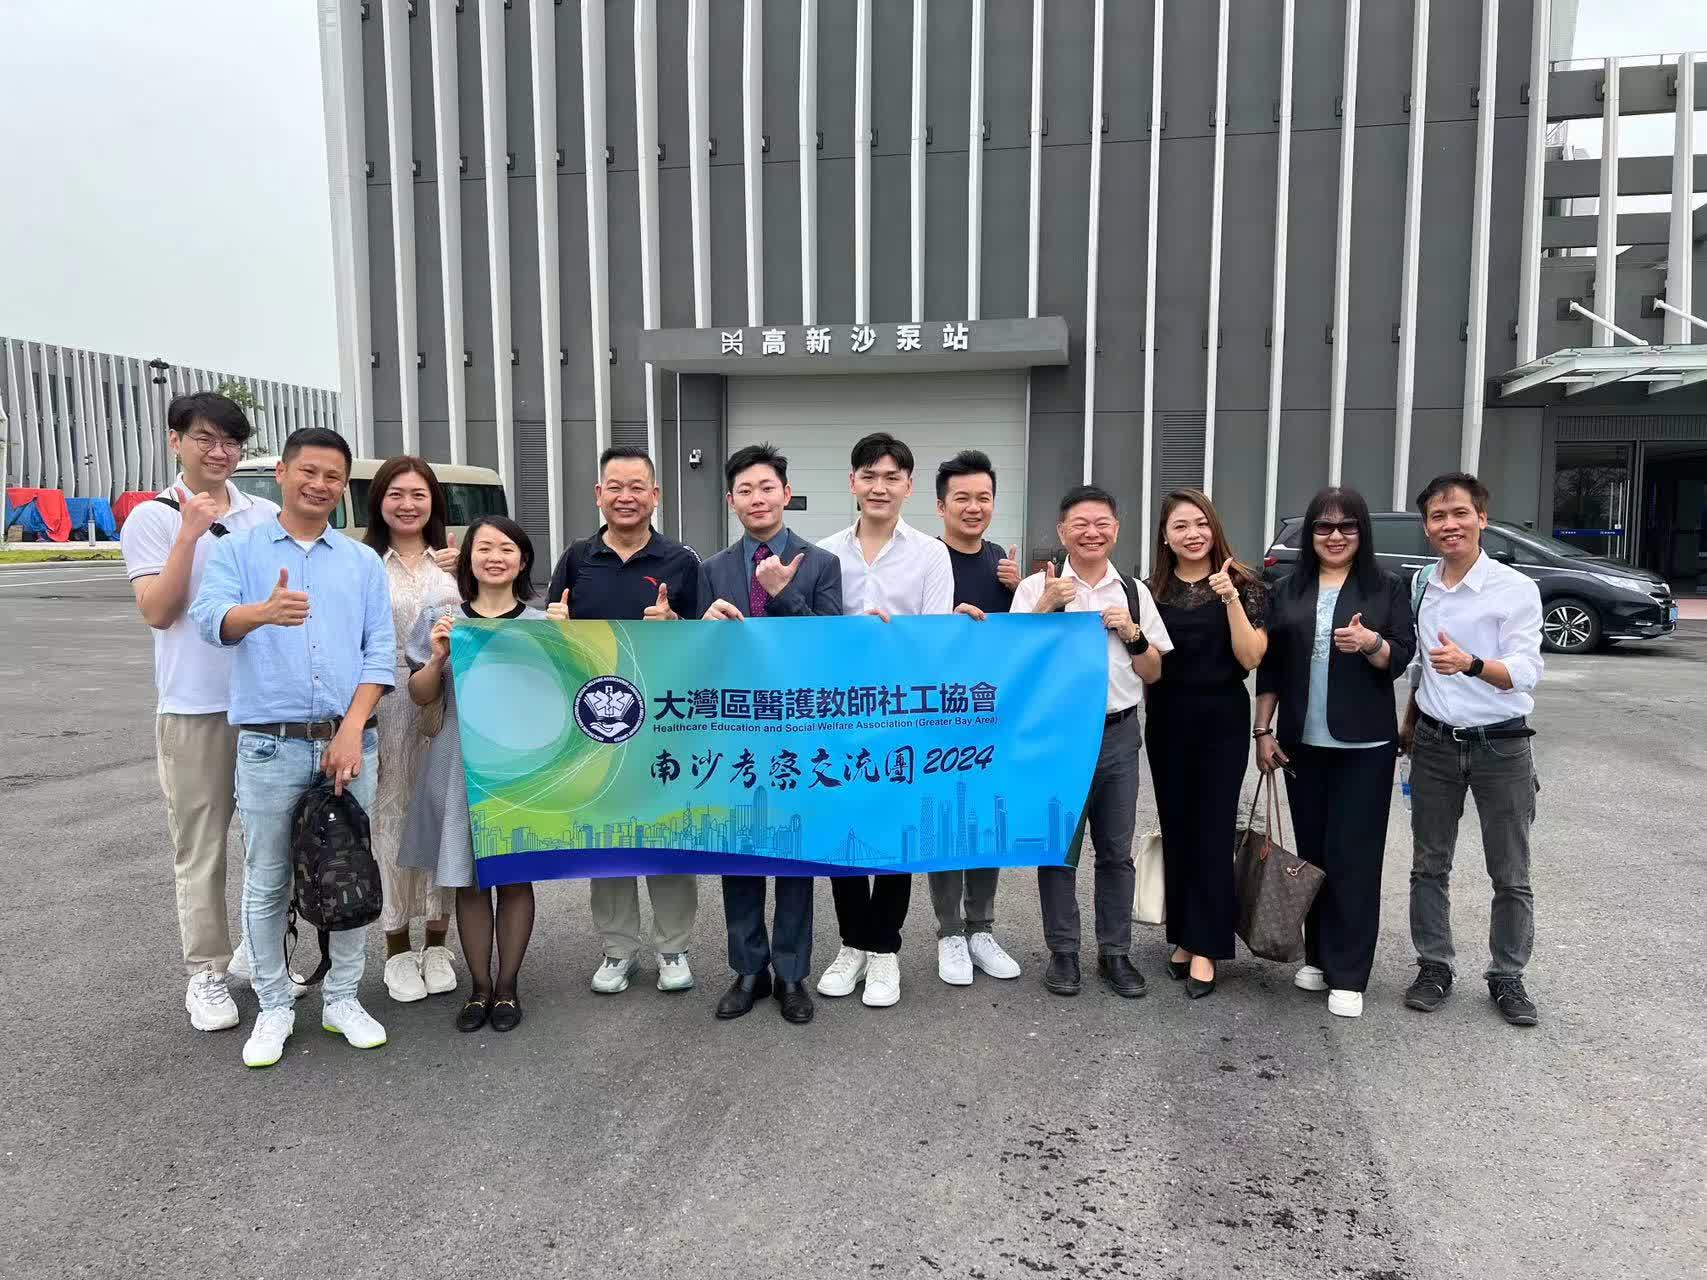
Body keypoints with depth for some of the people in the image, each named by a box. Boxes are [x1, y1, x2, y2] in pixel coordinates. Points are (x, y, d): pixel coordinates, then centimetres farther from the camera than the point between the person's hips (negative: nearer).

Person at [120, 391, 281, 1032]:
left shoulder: (267, 516, 7)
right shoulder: (152, 518, -1)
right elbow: (158, 611, -11)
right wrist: (191, 531, -17)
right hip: (194, 704, -3)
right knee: (200, 844, 3)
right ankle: (206, 972, 14)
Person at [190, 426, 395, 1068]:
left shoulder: (363, 562, 11)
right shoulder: (237, 550, 6)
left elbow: (380, 652, 4)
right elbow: (211, 618, -13)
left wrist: (352, 729, -9)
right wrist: (263, 612, -36)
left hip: (349, 741, 2)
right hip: (270, 745, -2)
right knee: (266, 883, 6)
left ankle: (342, 999, 23)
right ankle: (274, 1008, 21)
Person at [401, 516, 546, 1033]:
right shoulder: (441, 620, 5)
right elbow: (421, 696, 6)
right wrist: (438, 657, -11)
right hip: (460, 762, 1)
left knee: (515, 877, 6)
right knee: (467, 880, 7)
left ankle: (506, 987, 19)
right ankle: (479, 986, 21)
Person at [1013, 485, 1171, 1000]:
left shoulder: (1134, 591, 8)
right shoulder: (1037, 587, -3)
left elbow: (1153, 674, 11)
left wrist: (1133, 634, -7)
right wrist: (1047, 605, -20)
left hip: (1118, 731, 3)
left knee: (1116, 850, 11)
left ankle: (1115, 952, 23)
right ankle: (1063, 952, 19)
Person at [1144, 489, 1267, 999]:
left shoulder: (1242, 584, -3)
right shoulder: (1151, 590, 4)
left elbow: (1250, 657, -11)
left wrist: (1231, 598, -20)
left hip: (1223, 721, -3)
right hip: (1167, 721, 3)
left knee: (1213, 831, -2)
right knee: (1176, 829, 8)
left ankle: (1205, 948, 7)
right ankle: (1185, 935, 22)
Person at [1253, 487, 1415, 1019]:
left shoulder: (1386, 587, 1)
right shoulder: (1287, 590, 8)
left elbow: (1404, 657, -1)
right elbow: (1270, 665, 9)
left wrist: (1371, 644, -22)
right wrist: (1263, 730, 4)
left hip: (1364, 744, -3)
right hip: (1302, 741, 3)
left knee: (1354, 856, -2)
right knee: (1311, 850, 8)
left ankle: (1348, 975, 5)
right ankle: (1318, 956, 22)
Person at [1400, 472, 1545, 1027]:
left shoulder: (1516, 589, -11)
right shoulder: (1422, 584, 5)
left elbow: (1526, 670, -20)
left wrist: (1470, 663, -38)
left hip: (1501, 746, -4)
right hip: (1434, 743, 4)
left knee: (1511, 875, 7)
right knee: (1429, 866, 10)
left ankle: (1507, 976, 22)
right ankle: (1434, 966, 23)